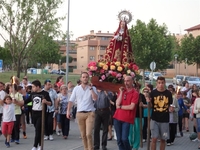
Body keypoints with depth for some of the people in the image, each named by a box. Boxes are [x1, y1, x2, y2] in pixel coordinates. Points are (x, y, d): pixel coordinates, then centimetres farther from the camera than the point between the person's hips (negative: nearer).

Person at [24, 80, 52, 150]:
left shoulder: (45, 93, -6)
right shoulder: (32, 94, 8)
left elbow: (50, 103, -5)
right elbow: (26, 101, 15)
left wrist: (46, 101, -24)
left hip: (41, 114, -5)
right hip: (34, 113, 5)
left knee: (38, 129, -9)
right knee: (37, 129, 11)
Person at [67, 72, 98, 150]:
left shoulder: (92, 88, 2)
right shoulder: (76, 88, 6)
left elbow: (95, 98, -13)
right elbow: (71, 101, 6)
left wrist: (90, 88, -12)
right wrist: (68, 111, -4)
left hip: (90, 113, -2)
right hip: (80, 113, 2)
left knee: (88, 134, -12)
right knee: (83, 135, 8)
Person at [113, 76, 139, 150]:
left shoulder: (135, 93, -6)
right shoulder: (121, 91, 10)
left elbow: (131, 107, -15)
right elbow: (117, 104, -2)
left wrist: (120, 107, -5)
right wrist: (121, 92, -7)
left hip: (127, 119, -5)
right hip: (117, 118, 5)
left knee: (124, 138, -10)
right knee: (119, 139, 7)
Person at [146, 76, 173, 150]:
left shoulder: (168, 93, 0)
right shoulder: (153, 93, -4)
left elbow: (170, 105, 12)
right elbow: (151, 106, -1)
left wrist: (171, 108, -9)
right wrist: (149, 102, -21)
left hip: (165, 120, 2)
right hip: (155, 119, -2)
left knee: (163, 139, 9)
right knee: (154, 138, -4)